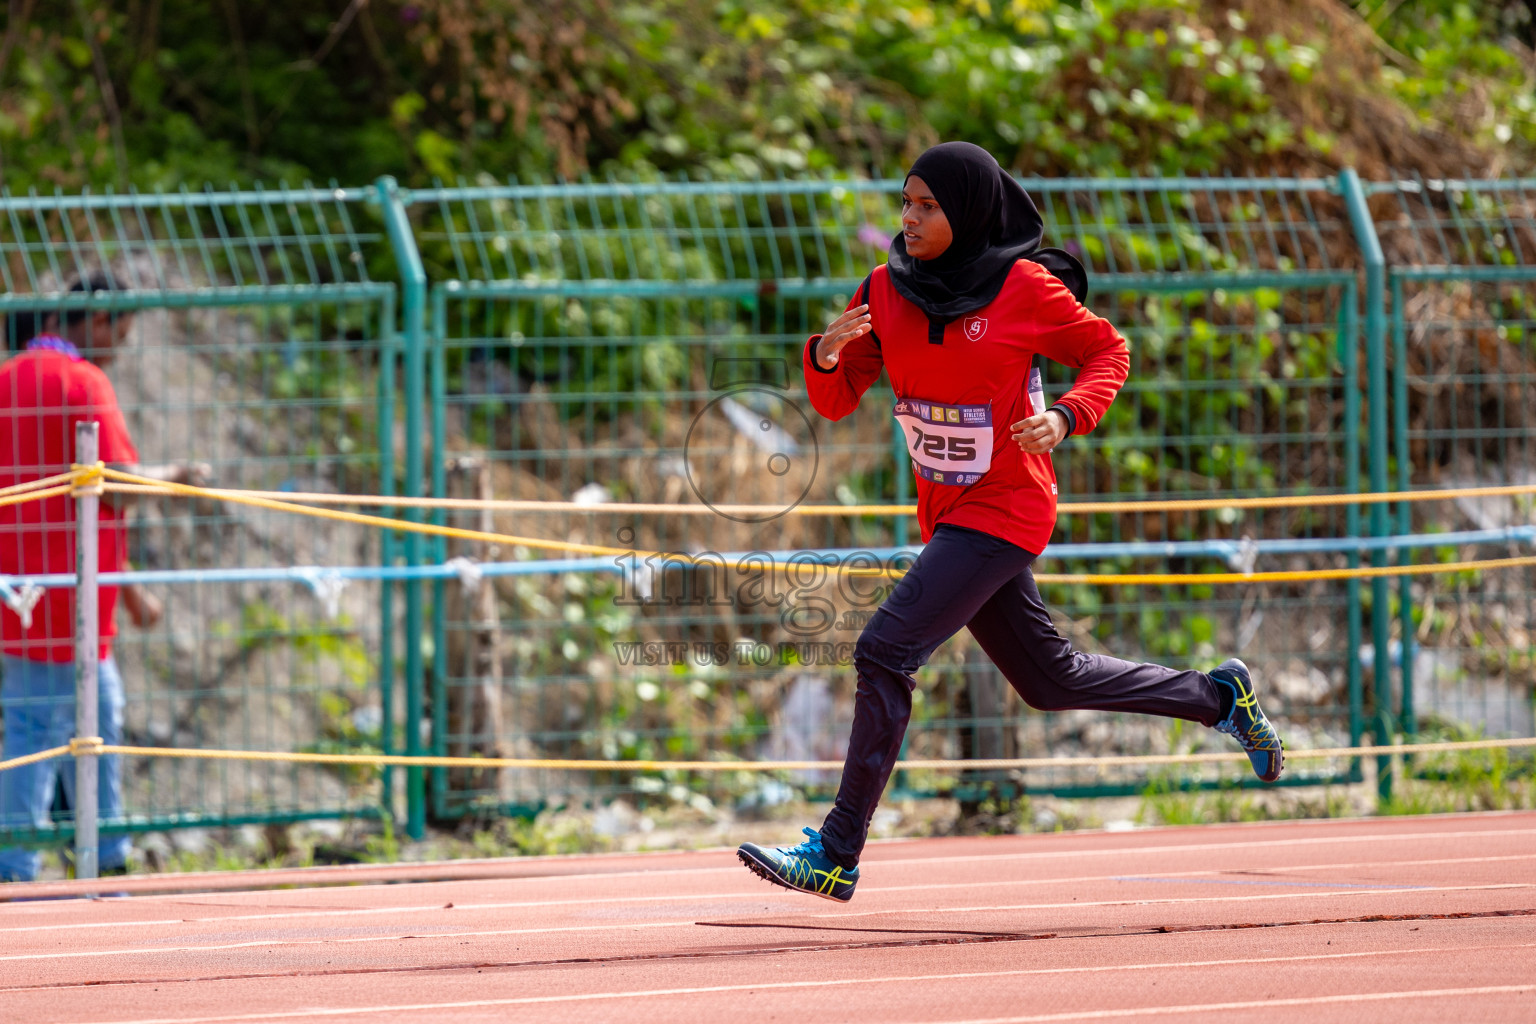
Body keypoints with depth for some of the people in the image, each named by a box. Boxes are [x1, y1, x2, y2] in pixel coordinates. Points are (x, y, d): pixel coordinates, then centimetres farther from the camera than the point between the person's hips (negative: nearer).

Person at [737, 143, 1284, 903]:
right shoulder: (886, 292, 1)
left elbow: (1108, 353, -1)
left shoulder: (1027, 289, -13)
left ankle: (838, 856, -16)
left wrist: (1065, 418, -19)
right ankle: (1217, 698, 37)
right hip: (946, 516, 7)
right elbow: (835, 402, 3)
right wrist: (827, 355, -19)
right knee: (1048, 680, 17)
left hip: (1005, 512, -7)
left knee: (886, 649, -18)